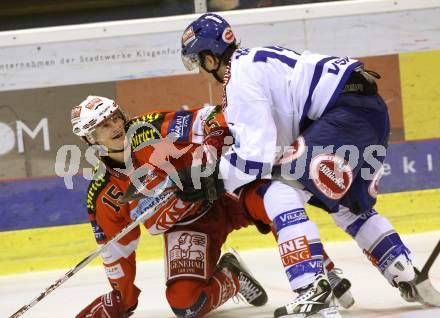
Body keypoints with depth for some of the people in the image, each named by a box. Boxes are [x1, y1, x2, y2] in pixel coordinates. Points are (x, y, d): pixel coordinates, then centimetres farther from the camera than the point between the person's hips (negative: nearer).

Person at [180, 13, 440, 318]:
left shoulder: (241, 74, -8)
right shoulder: (257, 59, 22)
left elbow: (257, 151, -13)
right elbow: (272, 139, 28)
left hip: (348, 111, -11)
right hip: (373, 111, 11)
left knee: (283, 194, -13)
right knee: (349, 207, 27)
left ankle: (313, 290, -23)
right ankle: (411, 281, 32)